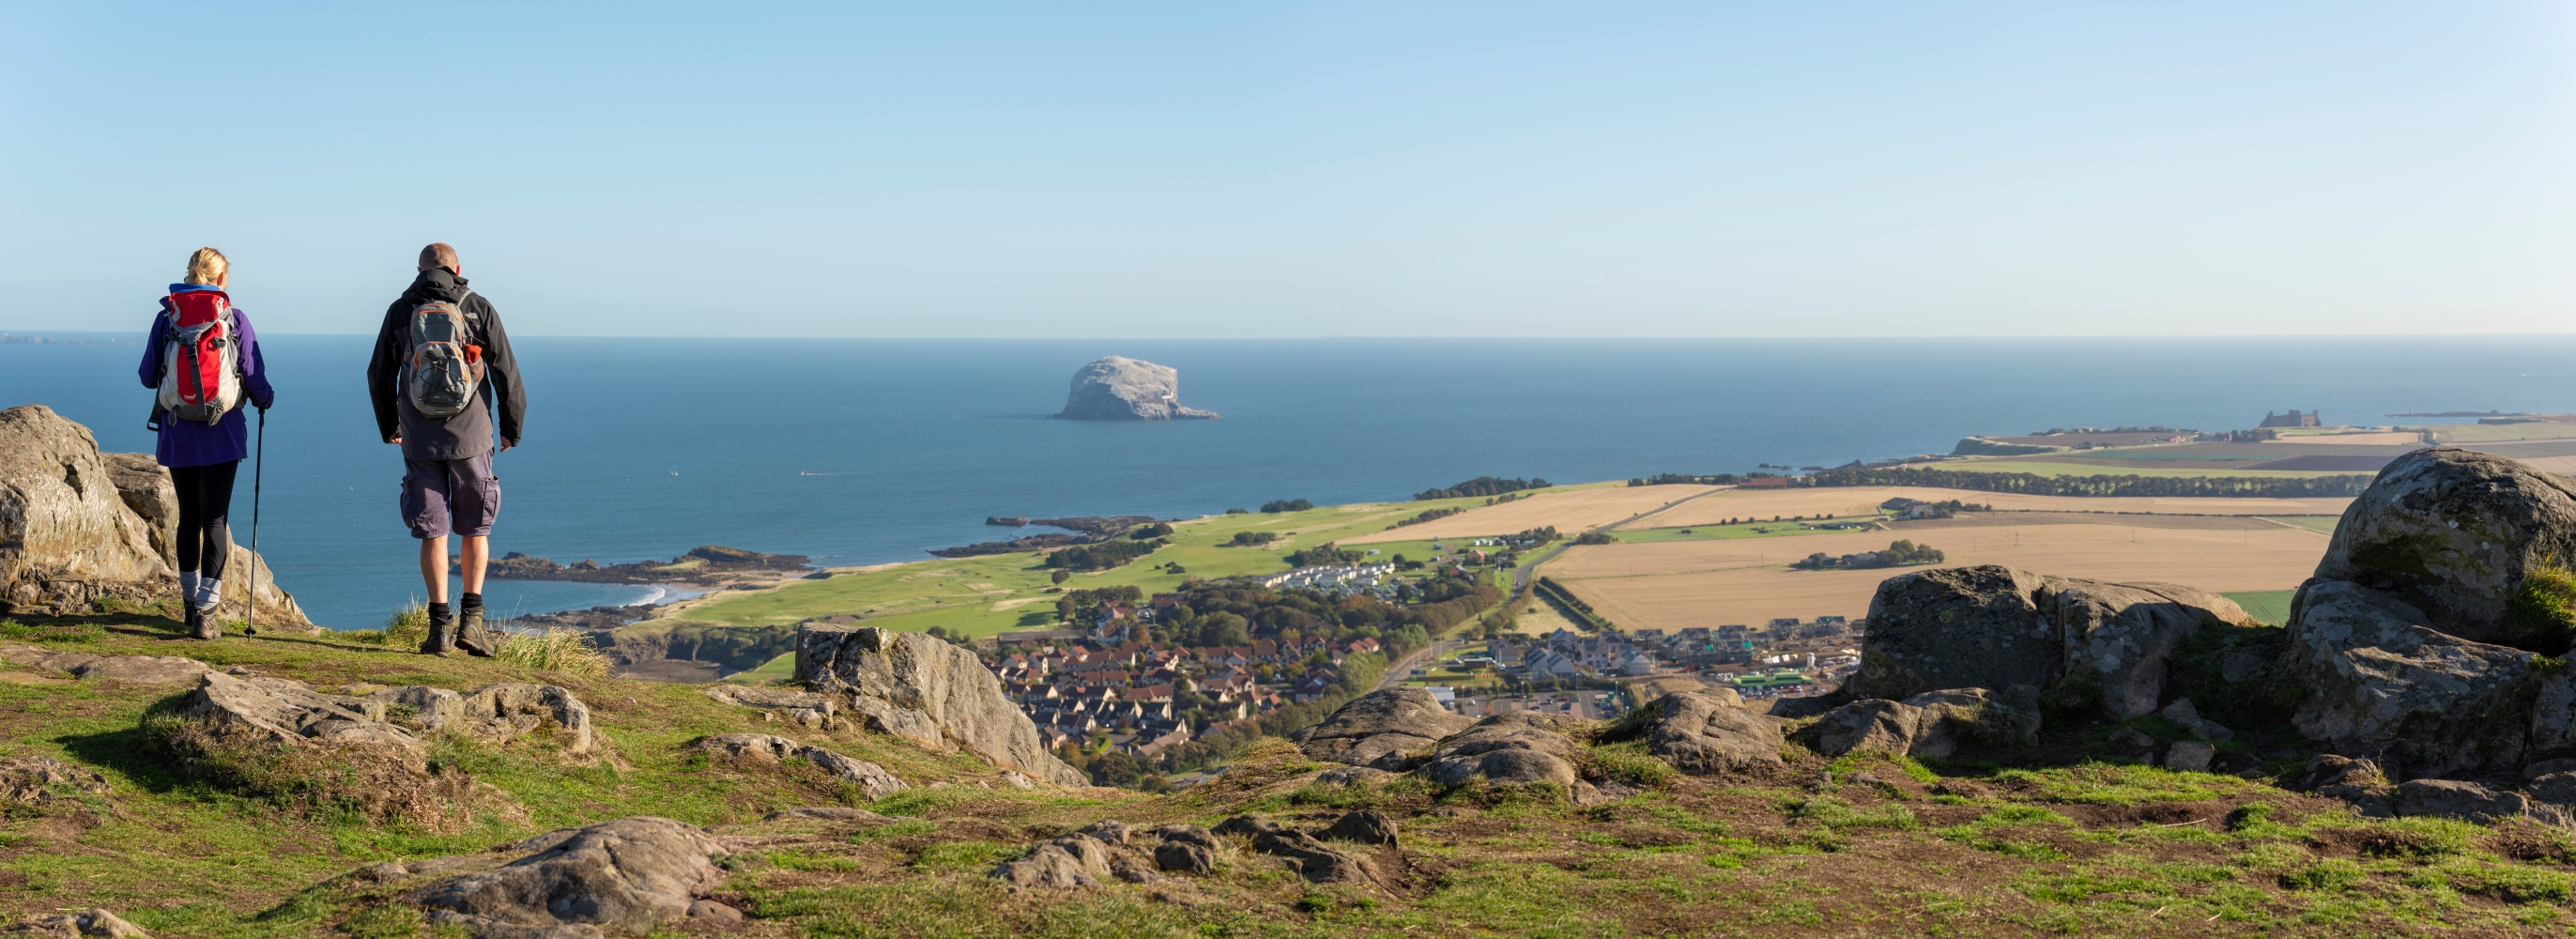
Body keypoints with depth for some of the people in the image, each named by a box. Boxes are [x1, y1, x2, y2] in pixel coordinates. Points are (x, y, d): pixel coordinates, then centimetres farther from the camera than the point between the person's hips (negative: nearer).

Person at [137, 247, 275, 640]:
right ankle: (205, 613, -7)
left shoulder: (166, 317, 1)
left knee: (188, 518, 16)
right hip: (220, 434, -2)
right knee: (215, 519, -1)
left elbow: (148, 376, 5)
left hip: (177, 433, 3)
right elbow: (254, 379, -5)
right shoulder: (235, 319, -5)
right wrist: (265, 400, 17)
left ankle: (191, 602, 29)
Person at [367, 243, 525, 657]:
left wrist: (388, 428, 27)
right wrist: (512, 426, 11)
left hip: (419, 439, 1)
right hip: (470, 435, -1)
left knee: (432, 531, 7)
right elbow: (506, 373, -1)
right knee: (475, 528, 11)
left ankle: (440, 624, 4)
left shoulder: (399, 310, 5)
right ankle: (471, 617, 1)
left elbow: (379, 376, 12)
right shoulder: (479, 307, 0)